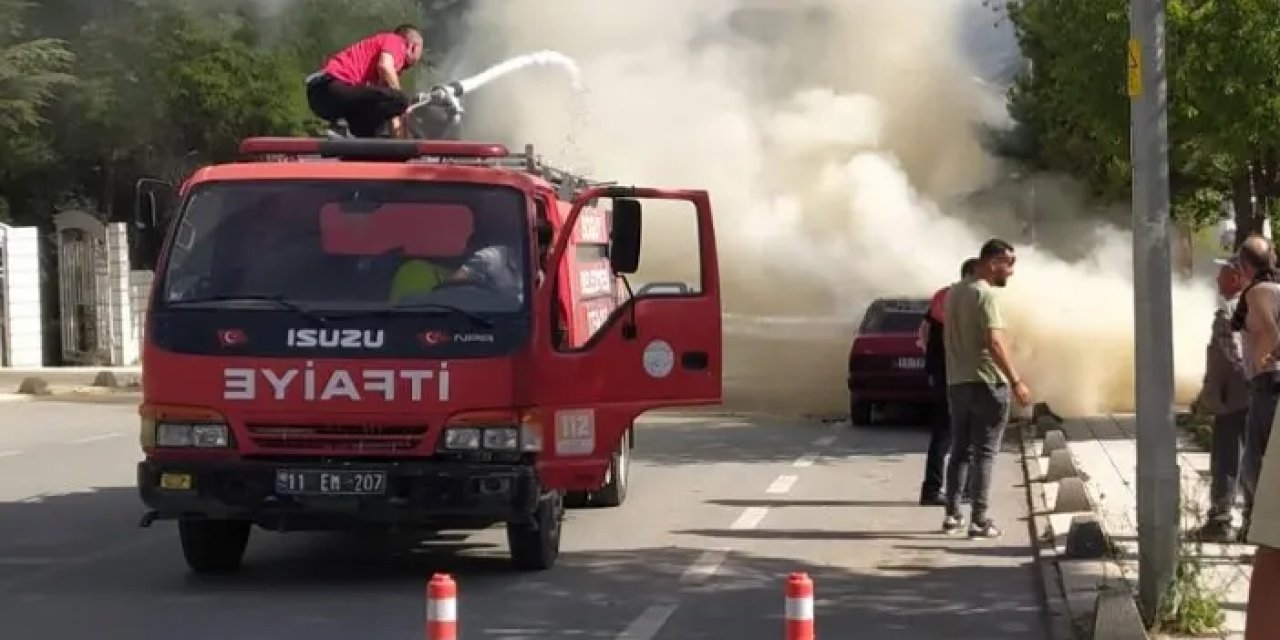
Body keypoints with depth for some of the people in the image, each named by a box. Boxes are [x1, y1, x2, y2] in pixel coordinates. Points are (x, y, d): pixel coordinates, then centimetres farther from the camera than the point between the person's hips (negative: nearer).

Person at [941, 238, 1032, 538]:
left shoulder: (954, 292, 12)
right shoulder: (986, 294, -14)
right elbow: (994, 342, -23)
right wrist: (1016, 381, -23)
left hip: (957, 382, 8)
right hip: (987, 383, -8)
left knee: (960, 450, 13)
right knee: (985, 453, -3)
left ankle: (952, 515, 12)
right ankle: (979, 520, -4)